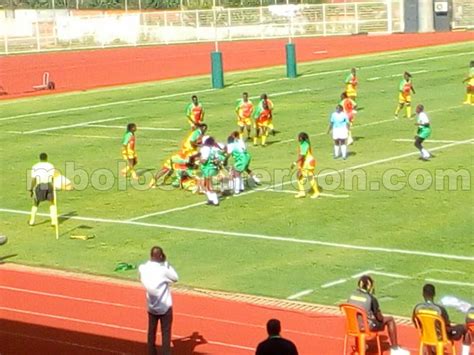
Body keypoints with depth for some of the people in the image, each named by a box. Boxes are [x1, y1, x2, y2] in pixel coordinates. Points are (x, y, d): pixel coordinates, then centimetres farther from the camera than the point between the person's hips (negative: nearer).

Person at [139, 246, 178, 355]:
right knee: (166, 333, 4)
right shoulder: (163, 270, -21)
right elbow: (175, 278, -4)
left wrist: (151, 261, 6)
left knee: (151, 332, 16)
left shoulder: (142, 268, -9)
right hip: (165, 307, -4)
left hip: (151, 307, 4)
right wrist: (167, 263, -2)